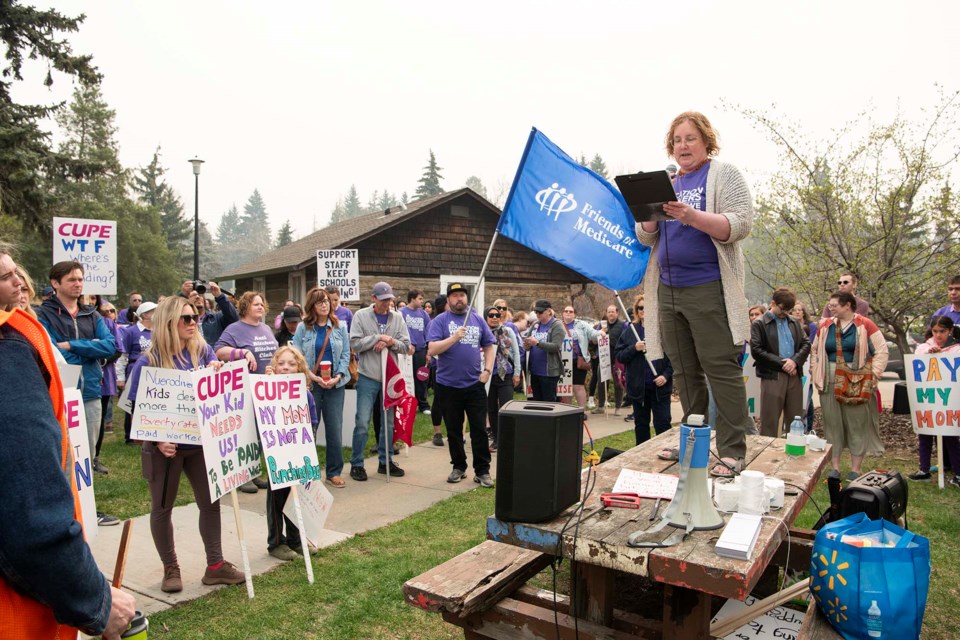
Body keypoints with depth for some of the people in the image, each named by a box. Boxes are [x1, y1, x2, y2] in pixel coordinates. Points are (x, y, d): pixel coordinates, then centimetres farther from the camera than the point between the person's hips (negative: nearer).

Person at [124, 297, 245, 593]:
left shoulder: (201, 350, -2)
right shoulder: (148, 361, -12)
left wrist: (216, 370, -15)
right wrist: (157, 441, -22)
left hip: (200, 442, 4)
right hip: (165, 447, -3)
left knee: (210, 502, 7)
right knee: (162, 508, 11)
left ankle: (215, 565, 20)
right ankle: (170, 568, 28)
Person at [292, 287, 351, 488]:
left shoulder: (339, 327, 5)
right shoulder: (303, 328, 0)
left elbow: (346, 354, 4)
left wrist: (338, 376, -10)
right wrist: (313, 377, -14)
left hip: (335, 384, 2)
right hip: (310, 384, -1)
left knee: (335, 429, 4)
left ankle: (334, 472, 15)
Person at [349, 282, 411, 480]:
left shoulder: (397, 318, 6)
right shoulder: (361, 316, -2)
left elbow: (406, 345, 2)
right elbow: (354, 343, -11)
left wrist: (390, 342, -15)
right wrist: (378, 337, -16)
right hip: (368, 378, -4)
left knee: (389, 422, 12)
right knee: (362, 422, -3)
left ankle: (385, 461, 25)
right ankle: (356, 464, 10)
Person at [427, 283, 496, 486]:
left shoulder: (478, 319, 8)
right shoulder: (440, 321, -2)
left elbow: (489, 346, 12)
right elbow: (432, 350, -12)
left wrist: (487, 370, 0)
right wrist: (454, 337, -23)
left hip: (475, 384, 2)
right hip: (449, 385, -1)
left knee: (479, 429, 2)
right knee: (453, 430, 10)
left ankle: (482, 470, 10)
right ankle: (458, 467, 25)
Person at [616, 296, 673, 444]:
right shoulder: (629, 331, 3)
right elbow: (618, 355, 1)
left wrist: (666, 375, -14)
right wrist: (634, 348, -15)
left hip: (660, 386, -2)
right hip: (638, 386, 3)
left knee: (663, 423, 0)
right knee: (641, 424, 13)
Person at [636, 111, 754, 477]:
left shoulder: (724, 175, 2)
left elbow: (741, 225, -10)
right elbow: (646, 239, 15)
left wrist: (693, 217, -24)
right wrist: (650, 217, -6)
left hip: (708, 289, -6)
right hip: (668, 290, 6)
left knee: (721, 369, -5)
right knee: (685, 372, 9)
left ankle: (732, 452, 0)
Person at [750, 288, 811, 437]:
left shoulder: (795, 322, 16)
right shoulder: (759, 323, -2)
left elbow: (806, 343, 10)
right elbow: (756, 351, -11)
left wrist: (795, 360, -9)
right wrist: (781, 363, -14)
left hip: (794, 375, 5)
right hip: (771, 376, -5)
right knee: (769, 421, -1)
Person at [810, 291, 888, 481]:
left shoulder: (865, 325, -3)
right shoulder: (825, 326, 9)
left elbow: (881, 351, -4)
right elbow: (815, 351, 17)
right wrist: (816, 375, 8)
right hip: (830, 384, 4)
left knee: (857, 425, 3)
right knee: (832, 424, 7)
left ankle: (856, 469, 14)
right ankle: (835, 467, 17)